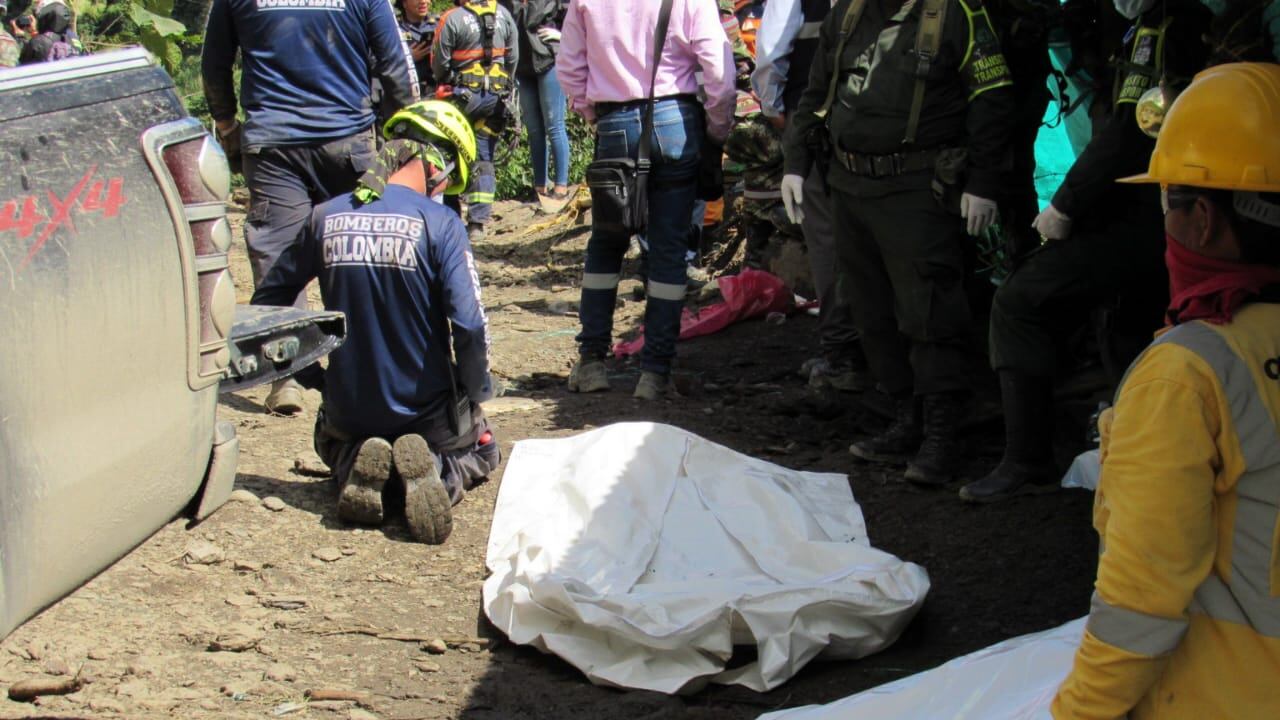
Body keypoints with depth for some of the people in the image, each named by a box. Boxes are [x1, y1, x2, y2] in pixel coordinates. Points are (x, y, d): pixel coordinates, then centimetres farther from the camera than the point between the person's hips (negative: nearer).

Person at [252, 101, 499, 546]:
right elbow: (468, 325, -21)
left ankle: (355, 465, 0)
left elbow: (267, 302, 6)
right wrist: (476, 397, -5)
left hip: (349, 406, 3)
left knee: (334, 444, 39)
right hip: (426, 406, -3)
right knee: (480, 452, 30)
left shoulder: (326, 217, -2)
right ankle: (438, 473, -7)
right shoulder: (439, 223, -15)